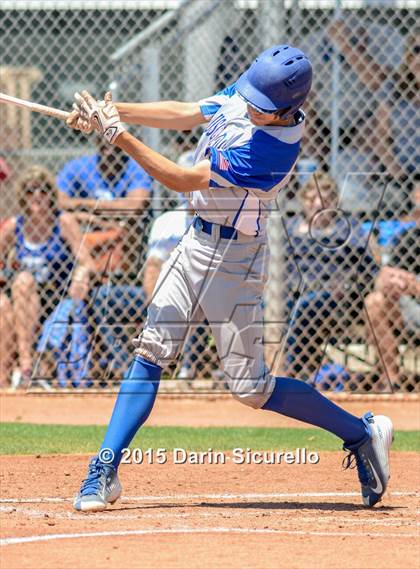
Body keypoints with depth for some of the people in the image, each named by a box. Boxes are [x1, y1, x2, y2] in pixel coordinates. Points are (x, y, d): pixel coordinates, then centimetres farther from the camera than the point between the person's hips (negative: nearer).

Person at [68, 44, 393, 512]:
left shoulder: (274, 148, -28)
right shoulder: (241, 98, -5)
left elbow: (183, 180, -26)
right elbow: (181, 114, 5)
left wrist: (119, 136, -26)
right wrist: (116, 111, -8)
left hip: (234, 258, -8)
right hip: (197, 242, 8)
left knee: (250, 388, -2)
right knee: (150, 352, 1)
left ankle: (361, 433, 12)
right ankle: (104, 472, 1)